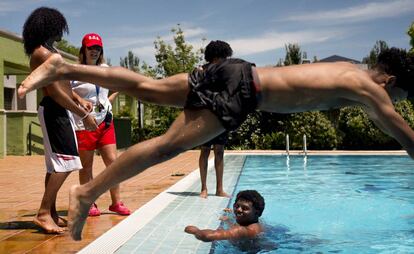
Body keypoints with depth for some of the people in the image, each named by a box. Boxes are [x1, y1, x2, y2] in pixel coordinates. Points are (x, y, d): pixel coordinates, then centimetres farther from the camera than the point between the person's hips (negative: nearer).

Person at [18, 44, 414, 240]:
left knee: (148, 89, 8)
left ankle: (63, 68, 10)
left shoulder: (350, 70, 21)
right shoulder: (366, 86, -3)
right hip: (241, 88, -8)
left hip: (237, 74, 8)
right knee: (169, 145, -12)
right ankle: (88, 193, -11)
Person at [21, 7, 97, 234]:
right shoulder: (42, 53, -15)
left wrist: (78, 100, 18)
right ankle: (43, 213, -14)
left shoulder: (50, 51, 18)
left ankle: (50, 212, 18)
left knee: (56, 164, 12)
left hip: (60, 111, 11)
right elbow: (54, 91, -20)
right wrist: (83, 115, -18)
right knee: (66, 162, -15)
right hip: (53, 111, -11)